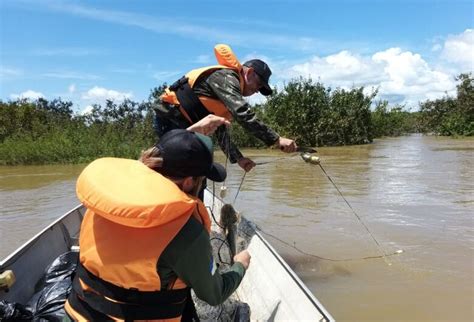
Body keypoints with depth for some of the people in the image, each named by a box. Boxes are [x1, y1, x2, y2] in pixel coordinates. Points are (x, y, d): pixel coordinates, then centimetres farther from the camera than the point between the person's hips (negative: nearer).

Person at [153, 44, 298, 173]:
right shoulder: (225, 77, -13)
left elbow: (220, 131, 14)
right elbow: (243, 114, -28)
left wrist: (238, 158, 4)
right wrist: (277, 139, -27)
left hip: (183, 124, 10)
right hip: (171, 118, -10)